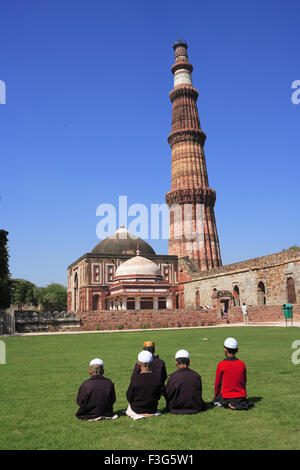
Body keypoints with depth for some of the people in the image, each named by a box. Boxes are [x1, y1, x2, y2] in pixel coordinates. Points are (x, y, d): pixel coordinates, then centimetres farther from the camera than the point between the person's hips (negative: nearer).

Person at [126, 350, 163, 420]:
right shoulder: (157, 378, -18)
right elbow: (158, 396, -4)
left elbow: (129, 397, -13)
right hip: (153, 409, 3)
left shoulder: (135, 379, -25)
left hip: (137, 410, -2)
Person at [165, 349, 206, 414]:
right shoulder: (196, 375, -11)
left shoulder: (173, 377, -21)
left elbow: (168, 394, -11)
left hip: (176, 409, -2)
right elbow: (199, 393, 1)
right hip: (195, 408, 2)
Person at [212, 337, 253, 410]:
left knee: (215, 400, 26)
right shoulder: (242, 364, -4)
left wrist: (216, 396, 14)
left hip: (226, 396, -3)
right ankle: (240, 403, 0)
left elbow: (217, 383, -3)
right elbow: (244, 382, 9)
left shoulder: (221, 364, -13)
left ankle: (228, 404, -4)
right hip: (241, 396, 3)